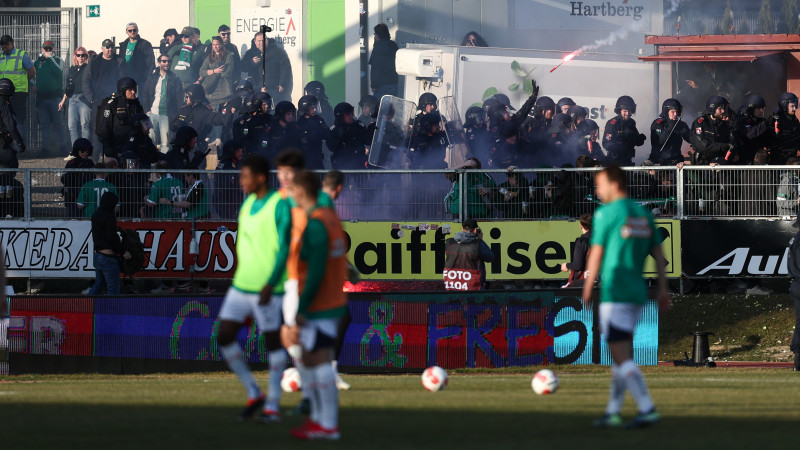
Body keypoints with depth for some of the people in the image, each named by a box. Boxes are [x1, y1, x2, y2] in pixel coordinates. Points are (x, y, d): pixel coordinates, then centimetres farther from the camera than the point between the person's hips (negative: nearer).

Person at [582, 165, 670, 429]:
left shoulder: (605, 214, -8)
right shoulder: (644, 214, 12)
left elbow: (596, 254, -9)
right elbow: (658, 254, 12)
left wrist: (587, 291, 0)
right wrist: (663, 290, 16)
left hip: (614, 293, -8)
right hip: (637, 293, 8)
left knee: (621, 355, -8)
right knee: (622, 355, 14)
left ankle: (647, 409, -16)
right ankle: (613, 412, 17)